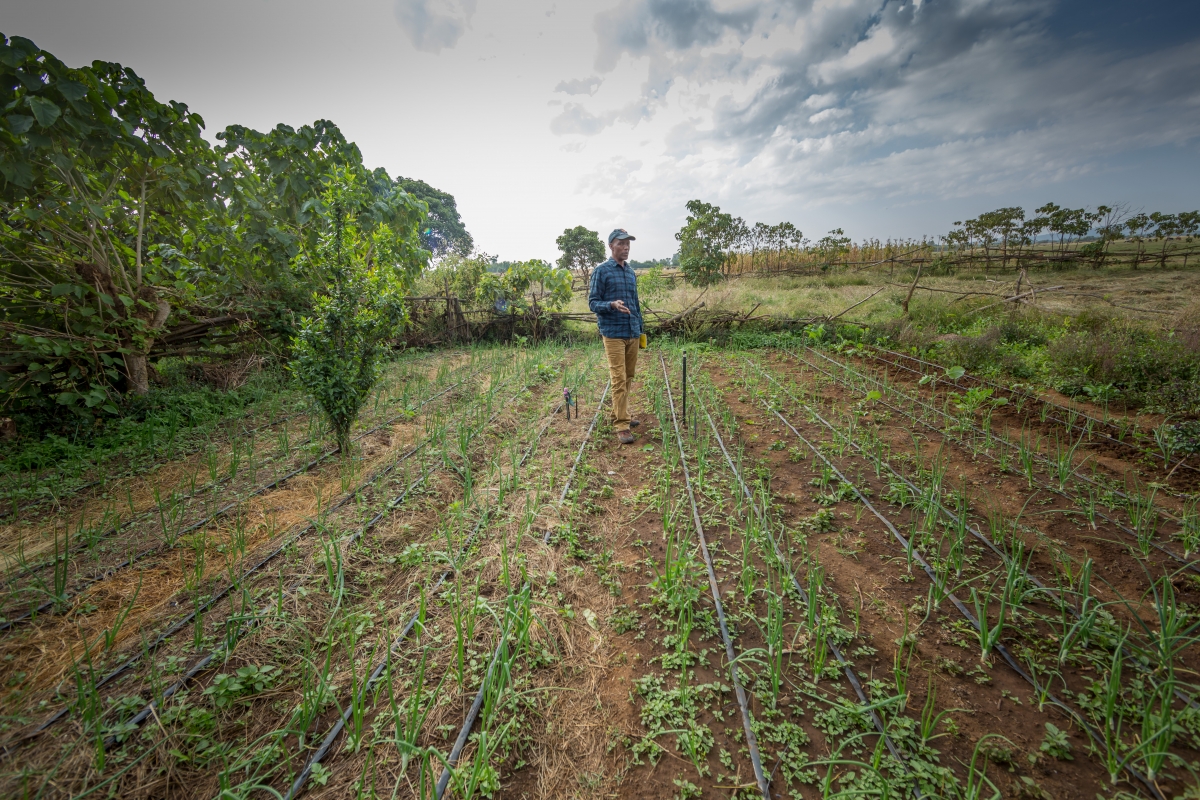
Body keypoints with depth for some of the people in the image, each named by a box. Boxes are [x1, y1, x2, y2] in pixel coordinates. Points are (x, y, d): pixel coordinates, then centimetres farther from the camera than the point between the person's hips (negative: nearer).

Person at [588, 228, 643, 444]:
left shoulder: (631, 273, 16)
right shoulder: (601, 271, -3)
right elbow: (593, 303, -6)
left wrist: (640, 329, 19)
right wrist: (612, 305, -25)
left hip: (633, 334, 7)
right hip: (613, 334, -6)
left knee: (628, 378, 11)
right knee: (619, 380, -8)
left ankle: (620, 415, 26)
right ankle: (622, 426, -4)